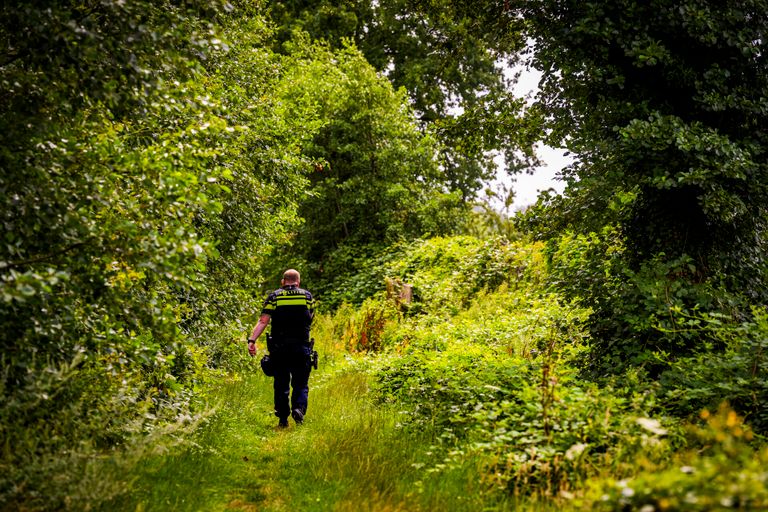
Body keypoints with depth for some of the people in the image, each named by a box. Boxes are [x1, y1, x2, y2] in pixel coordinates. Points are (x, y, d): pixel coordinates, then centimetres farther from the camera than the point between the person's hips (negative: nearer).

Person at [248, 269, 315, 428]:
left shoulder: (274, 296, 1)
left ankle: (283, 419, 11)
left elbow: (263, 321, -9)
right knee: (301, 384, 8)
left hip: (279, 347, 0)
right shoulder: (307, 296, 5)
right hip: (301, 347, 0)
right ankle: (298, 407, -17)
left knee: (281, 385, 10)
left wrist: (252, 339, -14)